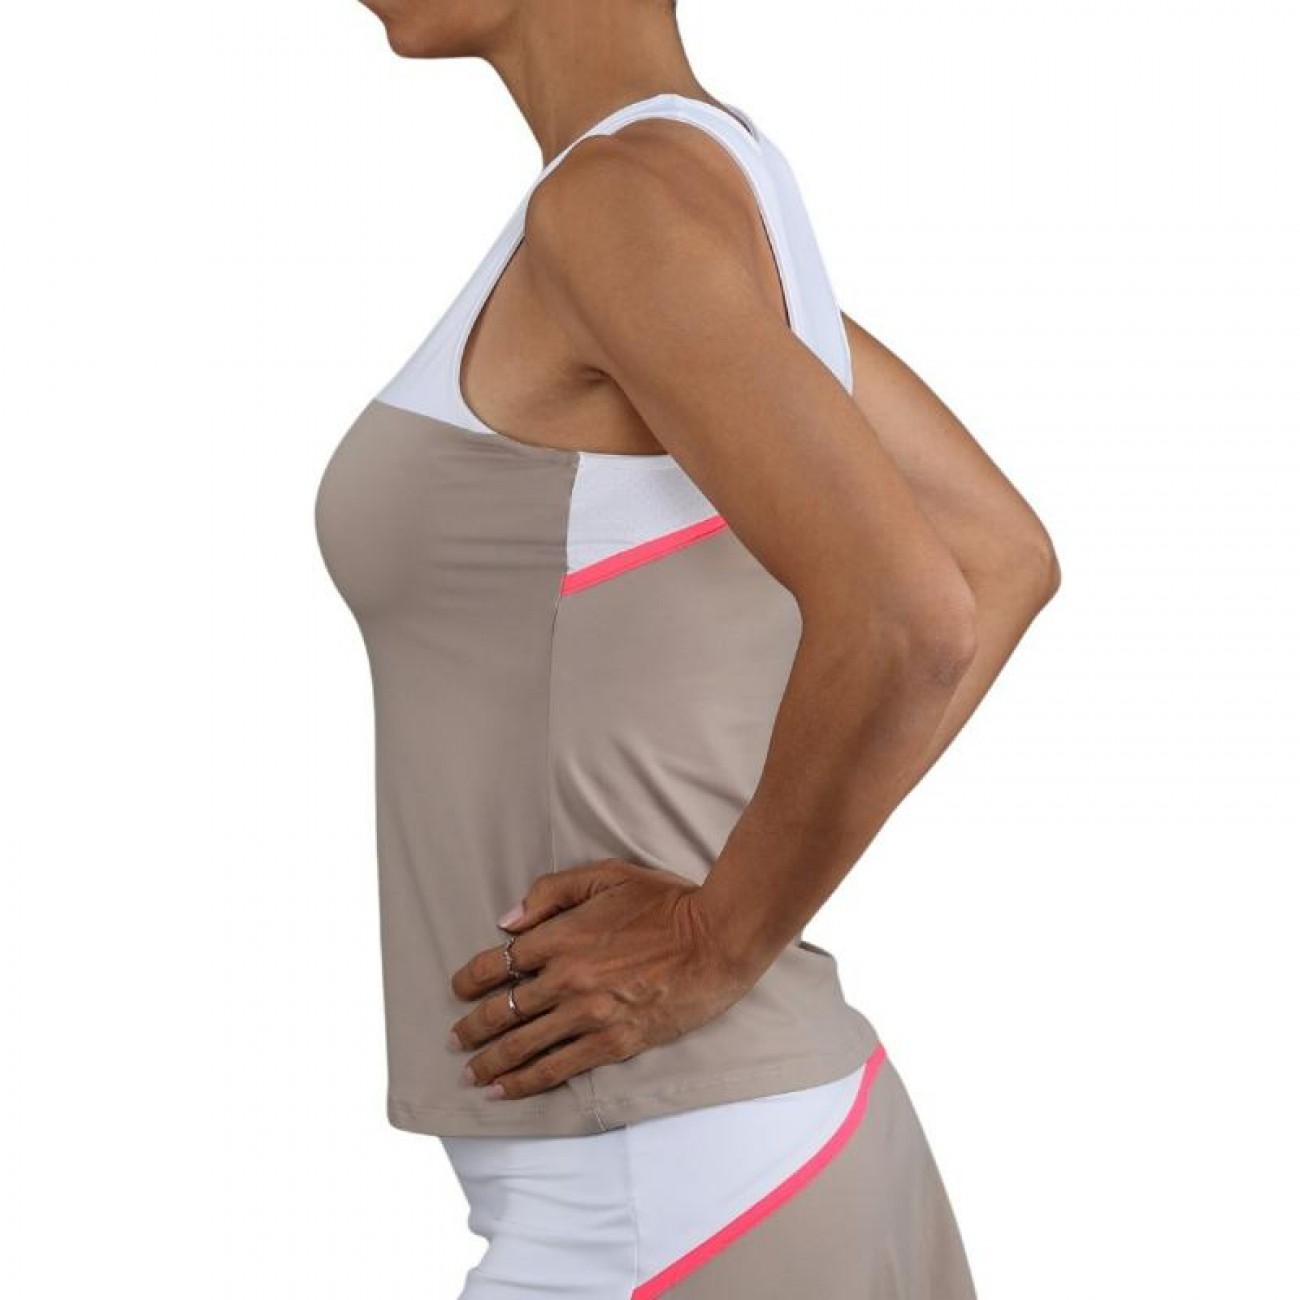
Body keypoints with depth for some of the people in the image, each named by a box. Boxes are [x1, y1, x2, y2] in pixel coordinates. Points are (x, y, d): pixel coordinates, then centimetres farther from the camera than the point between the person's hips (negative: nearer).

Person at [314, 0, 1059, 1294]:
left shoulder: (624, 198, -19)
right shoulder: (717, 184, 11)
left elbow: (906, 621, -32)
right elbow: (1006, 558, 20)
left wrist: (716, 948, -17)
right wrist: (757, 904, 9)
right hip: (782, 1178, 10)